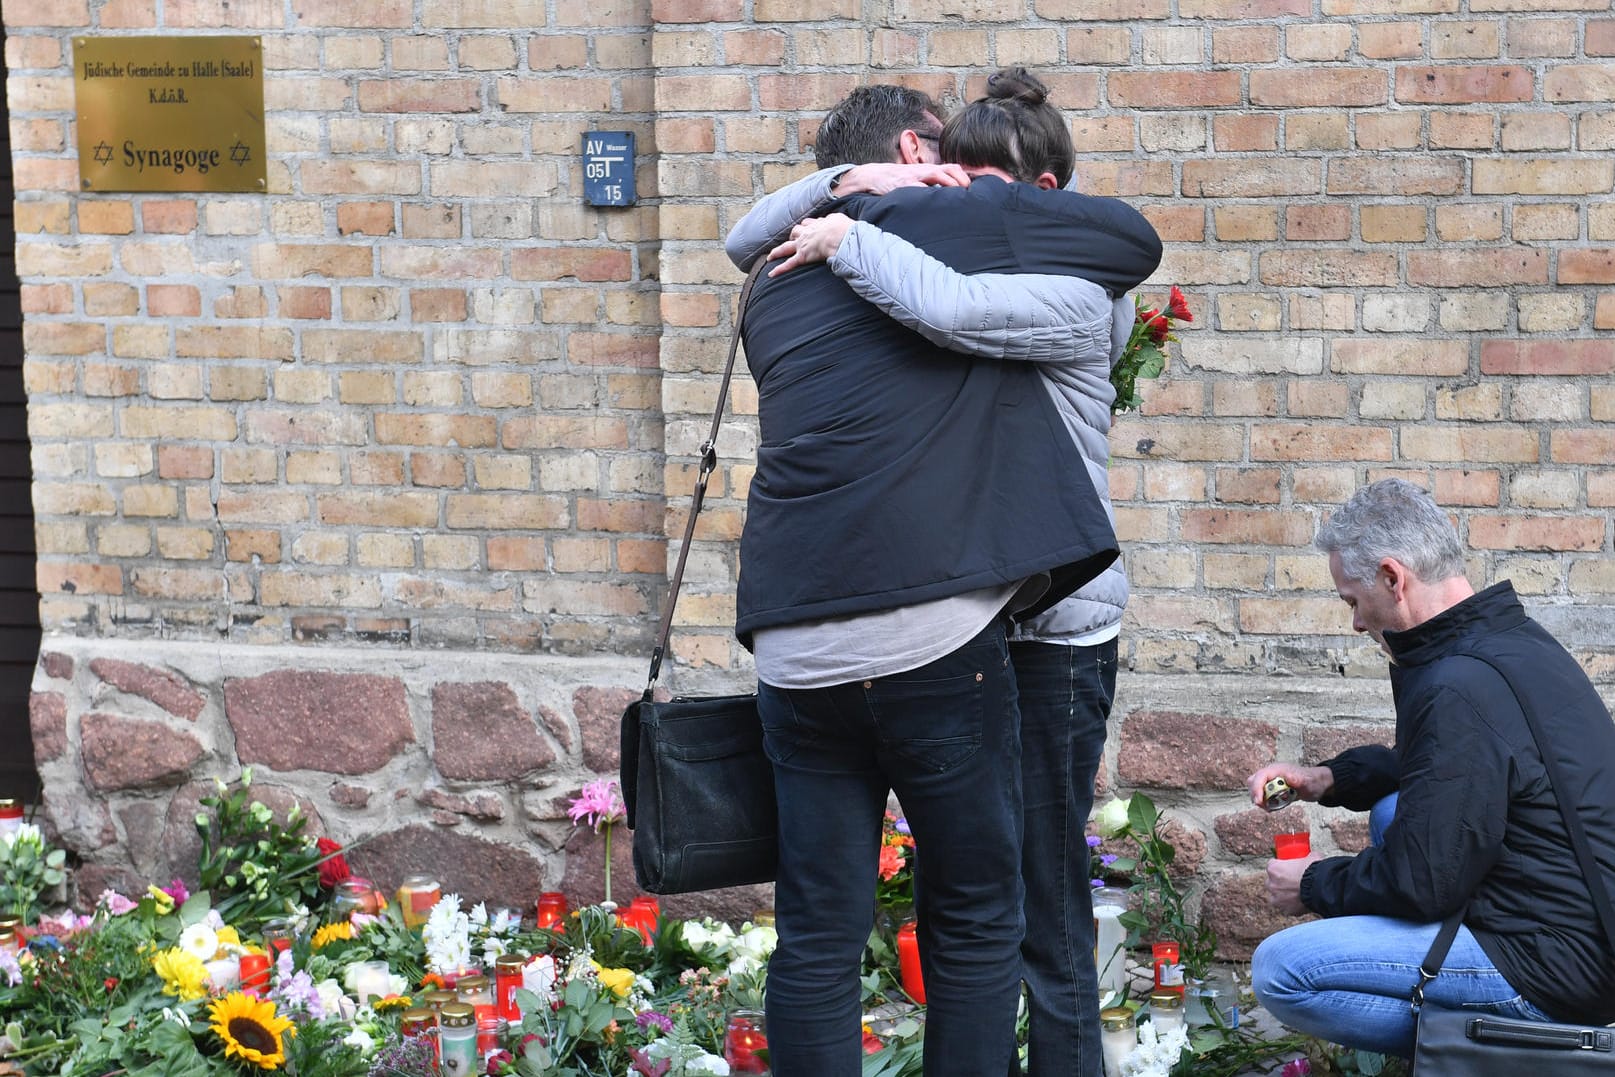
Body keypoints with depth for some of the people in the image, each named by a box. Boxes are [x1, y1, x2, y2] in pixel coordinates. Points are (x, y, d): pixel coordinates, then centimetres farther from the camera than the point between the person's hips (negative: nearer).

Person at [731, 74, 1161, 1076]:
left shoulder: (778, 286, 18)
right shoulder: (958, 221, 3)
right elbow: (1139, 241, 11)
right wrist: (1020, 205, 26)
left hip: (796, 646, 5)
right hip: (933, 635, -5)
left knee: (818, 935, 9)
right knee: (976, 920, 7)